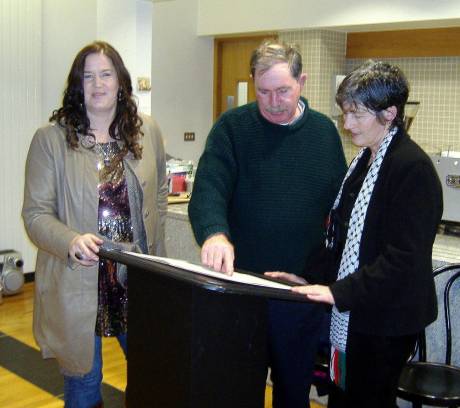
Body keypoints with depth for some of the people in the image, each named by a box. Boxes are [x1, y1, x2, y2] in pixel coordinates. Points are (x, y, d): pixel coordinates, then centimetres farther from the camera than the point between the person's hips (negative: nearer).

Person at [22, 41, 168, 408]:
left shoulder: (148, 131, 3)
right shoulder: (51, 138, -7)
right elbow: (36, 213, -8)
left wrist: (154, 247, 9)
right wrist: (72, 242, -27)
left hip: (139, 280, 3)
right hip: (77, 283, -3)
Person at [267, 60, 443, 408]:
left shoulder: (413, 167, -18)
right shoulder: (364, 161, 11)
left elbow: (404, 258, -22)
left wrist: (340, 292, -24)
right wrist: (311, 276, 5)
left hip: (386, 319, -8)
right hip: (351, 313, 8)